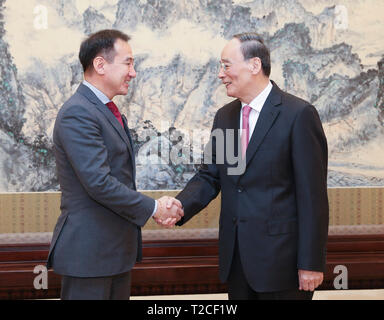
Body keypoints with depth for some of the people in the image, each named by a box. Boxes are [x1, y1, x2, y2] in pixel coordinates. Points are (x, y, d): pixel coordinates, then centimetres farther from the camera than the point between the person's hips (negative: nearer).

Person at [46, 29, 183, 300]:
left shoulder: (109, 111, 15)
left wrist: (157, 207, 1)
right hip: (88, 251, -10)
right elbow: (98, 182, -23)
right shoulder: (78, 114, -17)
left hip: (118, 247, 10)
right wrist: (152, 208, -13)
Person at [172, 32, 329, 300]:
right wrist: (179, 207, -10)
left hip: (281, 257, -6)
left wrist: (311, 263, -14)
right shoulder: (224, 116, 10)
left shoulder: (298, 114, -11)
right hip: (235, 258, 6)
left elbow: (312, 195, -13)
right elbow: (209, 176, 11)